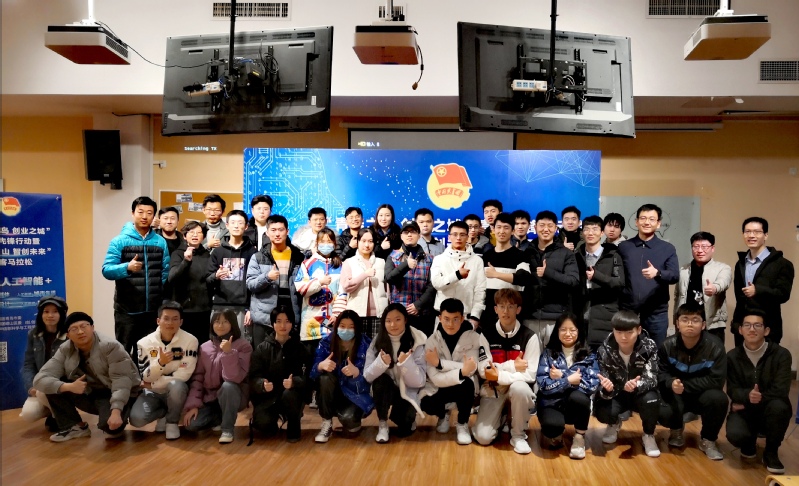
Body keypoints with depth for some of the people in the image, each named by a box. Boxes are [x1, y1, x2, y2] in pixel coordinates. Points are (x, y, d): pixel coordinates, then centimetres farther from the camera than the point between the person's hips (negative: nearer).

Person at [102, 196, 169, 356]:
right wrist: (127, 267, -29)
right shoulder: (120, 240, -4)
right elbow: (106, 270, -11)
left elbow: (165, 272, 7)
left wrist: (162, 298, 1)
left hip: (153, 309, 3)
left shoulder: (161, 242, 5)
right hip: (126, 309, -3)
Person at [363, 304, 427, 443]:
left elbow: (419, 381, -20)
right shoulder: (377, 341, -9)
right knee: (381, 380, -30)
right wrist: (381, 362, -34)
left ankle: (408, 418, 16)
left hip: (408, 391, -1)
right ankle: (382, 425, -12)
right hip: (385, 390, 1)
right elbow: (367, 376, -15)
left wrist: (406, 362, -36)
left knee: (403, 430, -20)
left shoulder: (416, 342, -14)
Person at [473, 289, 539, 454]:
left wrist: (500, 376, -26)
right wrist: (512, 366, -20)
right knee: (482, 437, -16)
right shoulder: (485, 334, -4)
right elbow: (483, 370, -11)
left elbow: (530, 374, -15)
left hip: (517, 387, -1)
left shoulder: (529, 337, -8)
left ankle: (518, 434, -13)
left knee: (519, 388, -38)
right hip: (492, 389, 1)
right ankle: (501, 416, 20)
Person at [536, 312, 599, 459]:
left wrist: (561, 377, -15)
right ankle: (554, 433, 6)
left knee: (578, 396, -35)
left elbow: (593, 385, -11)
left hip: (576, 404, 1)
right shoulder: (548, 354, -1)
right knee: (553, 424, -35)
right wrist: (569, 380, -17)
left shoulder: (588, 355, 2)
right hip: (552, 403, -1)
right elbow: (543, 385, -10)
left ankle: (579, 437, -7)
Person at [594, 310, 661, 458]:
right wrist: (606, 388, -45)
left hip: (640, 393, 0)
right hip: (616, 394, 1)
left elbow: (651, 378, -26)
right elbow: (604, 385, -19)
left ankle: (649, 435, -1)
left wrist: (637, 385, -50)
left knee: (651, 400, -35)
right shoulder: (605, 350, -18)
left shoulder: (649, 347, -19)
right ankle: (614, 424, 14)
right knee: (602, 412, -29)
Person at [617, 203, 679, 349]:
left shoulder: (668, 248, 6)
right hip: (627, 310, 1)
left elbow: (675, 276, -5)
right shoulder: (623, 247, 7)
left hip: (656, 313, 0)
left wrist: (657, 273, -26)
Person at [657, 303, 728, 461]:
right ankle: (677, 428, 14)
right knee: (663, 414, -29)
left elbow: (716, 381, -22)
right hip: (676, 396, 1)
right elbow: (660, 374, -10)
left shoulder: (715, 346, -19)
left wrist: (684, 384, -25)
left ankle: (708, 440, -3)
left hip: (703, 395, 0)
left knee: (718, 398, -34)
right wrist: (671, 383, -34)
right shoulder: (668, 345, -15)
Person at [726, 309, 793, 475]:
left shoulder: (781, 354, -11)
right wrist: (748, 396, -30)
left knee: (779, 405, -36)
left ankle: (771, 452, -8)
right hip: (744, 410, 1)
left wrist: (755, 400, -17)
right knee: (735, 435, -31)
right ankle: (749, 444, 13)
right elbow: (732, 391, -7)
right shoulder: (732, 356, -5)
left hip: (770, 410, -1)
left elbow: (781, 390, -18)